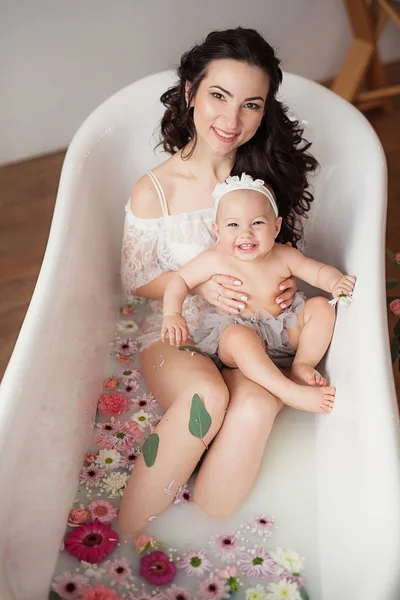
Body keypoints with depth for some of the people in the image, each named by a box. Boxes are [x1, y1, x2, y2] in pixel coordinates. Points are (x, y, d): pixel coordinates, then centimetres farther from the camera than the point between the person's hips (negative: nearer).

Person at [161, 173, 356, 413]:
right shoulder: (214, 260, -16)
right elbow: (179, 280, -6)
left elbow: (319, 271, -1)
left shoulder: (283, 256, -9)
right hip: (235, 329, -4)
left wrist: (336, 282, -24)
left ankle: (303, 365, -12)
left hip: (285, 330, 5)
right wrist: (172, 314, -22)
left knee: (321, 307, -9)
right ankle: (291, 392, -40)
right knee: (240, 338, -38)